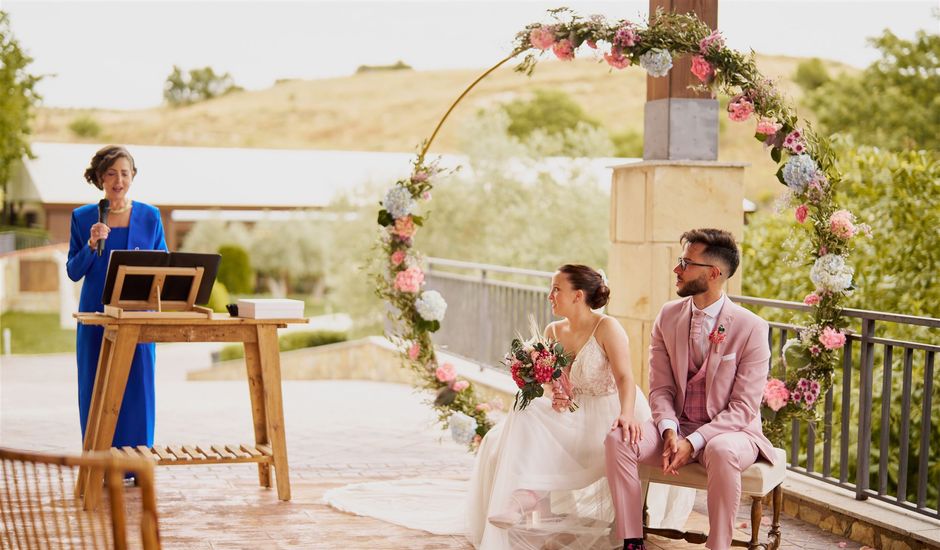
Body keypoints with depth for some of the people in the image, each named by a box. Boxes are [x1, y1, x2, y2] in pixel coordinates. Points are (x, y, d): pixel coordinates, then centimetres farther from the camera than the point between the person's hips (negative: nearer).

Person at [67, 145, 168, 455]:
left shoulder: (150, 216, 4)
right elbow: (73, 272, 2)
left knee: (137, 388, -1)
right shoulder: (83, 217, 3)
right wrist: (92, 245, -14)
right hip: (96, 316, 0)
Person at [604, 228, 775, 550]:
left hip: (728, 430, -4)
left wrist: (693, 442, -24)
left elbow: (744, 407, -14)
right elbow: (660, 388, 3)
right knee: (617, 440, -22)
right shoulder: (668, 317, 2)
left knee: (722, 452, -39)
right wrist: (669, 432, -17)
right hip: (677, 425, 4)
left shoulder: (751, 328, -12)